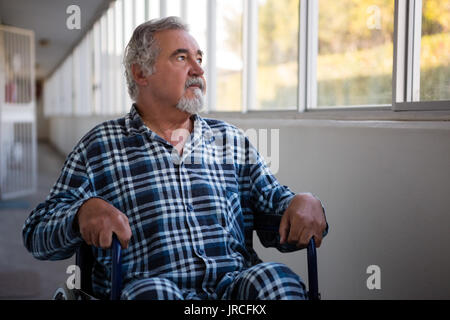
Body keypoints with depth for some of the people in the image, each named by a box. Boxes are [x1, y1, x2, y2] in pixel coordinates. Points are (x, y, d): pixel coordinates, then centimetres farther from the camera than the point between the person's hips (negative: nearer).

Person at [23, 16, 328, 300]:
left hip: (235, 282, 3)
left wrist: (304, 202, -4)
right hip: (147, 285, -3)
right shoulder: (99, 147, 11)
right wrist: (83, 211, -15)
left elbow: (273, 198, 21)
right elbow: (37, 231, 8)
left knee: (276, 277, -30)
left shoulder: (231, 140, 21)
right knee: (151, 290, -37)